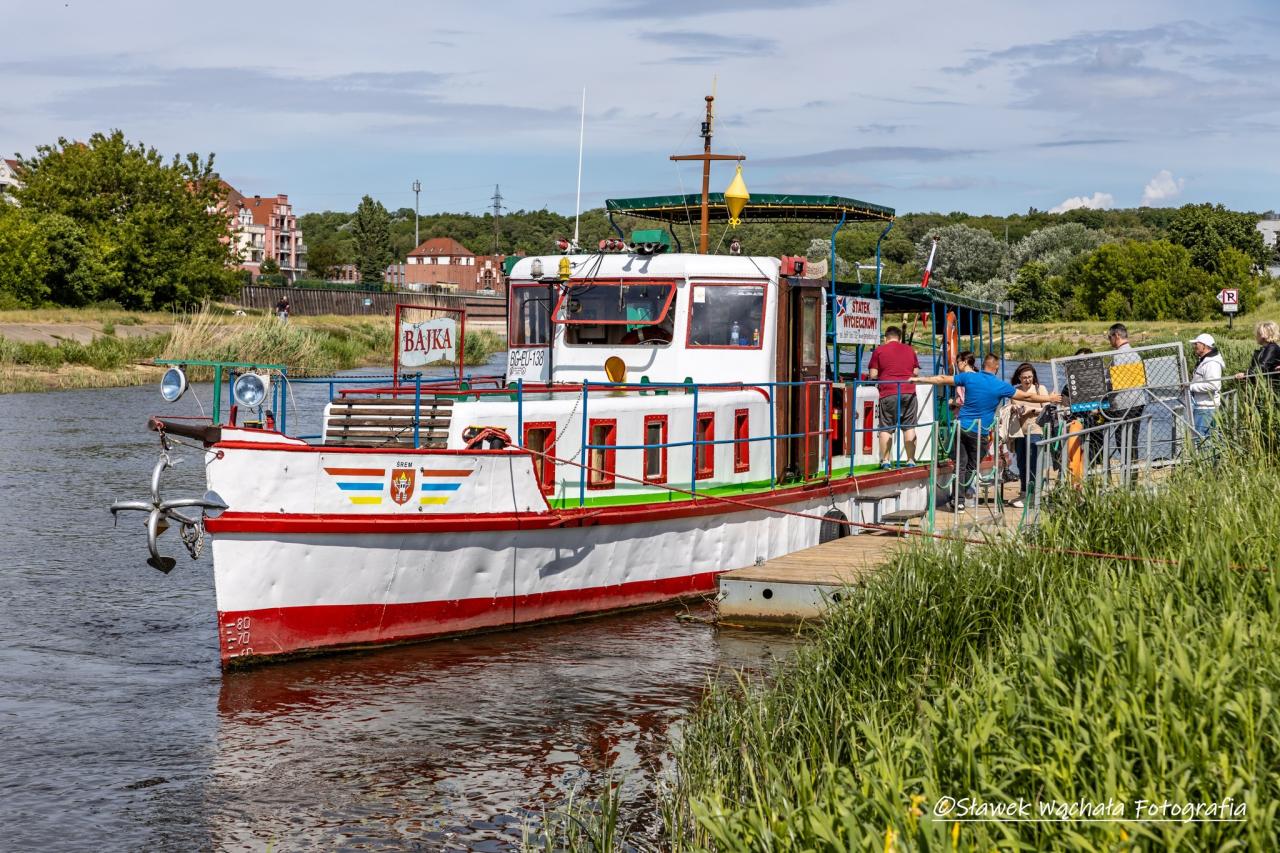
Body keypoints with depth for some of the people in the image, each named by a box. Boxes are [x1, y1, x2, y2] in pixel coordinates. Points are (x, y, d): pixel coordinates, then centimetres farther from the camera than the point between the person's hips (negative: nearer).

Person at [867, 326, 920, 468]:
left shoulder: (879, 351, 3)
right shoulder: (909, 350, 13)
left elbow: (873, 375, -1)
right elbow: (916, 372, 13)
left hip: (888, 394, -2)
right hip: (909, 392, 2)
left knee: (886, 428, 2)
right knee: (909, 427, 6)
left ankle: (885, 460, -2)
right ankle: (911, 459, 3)